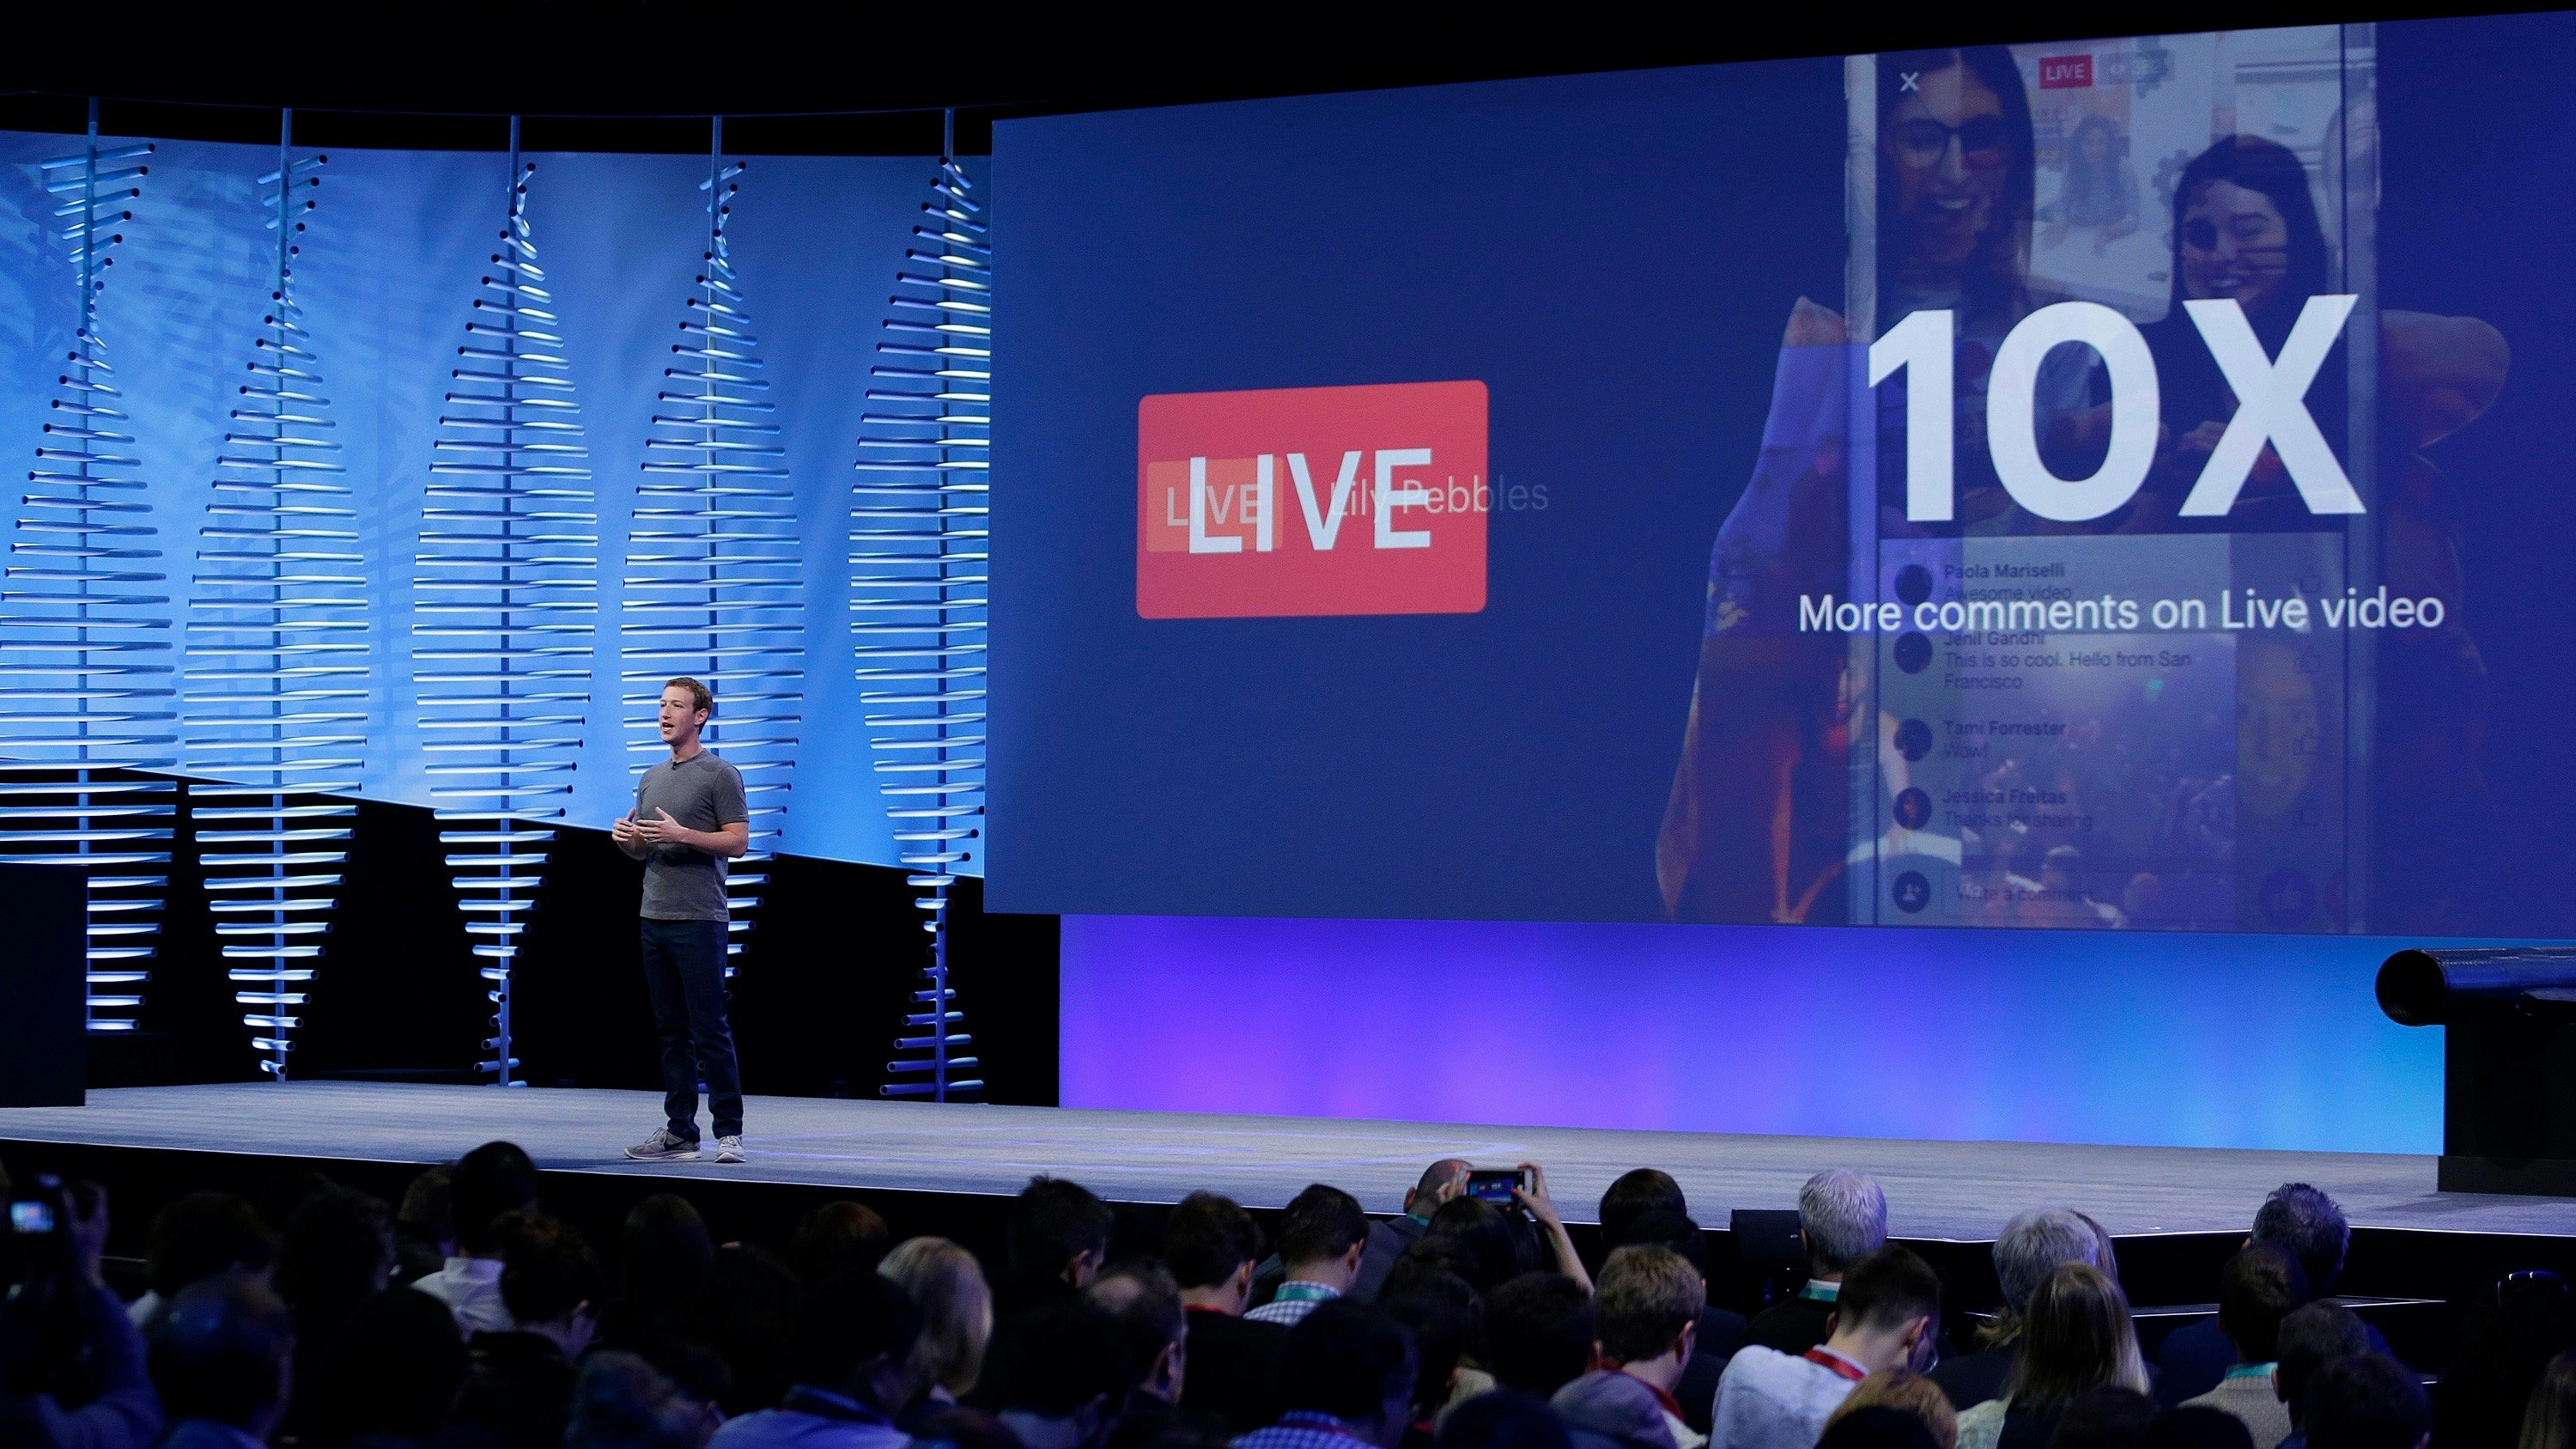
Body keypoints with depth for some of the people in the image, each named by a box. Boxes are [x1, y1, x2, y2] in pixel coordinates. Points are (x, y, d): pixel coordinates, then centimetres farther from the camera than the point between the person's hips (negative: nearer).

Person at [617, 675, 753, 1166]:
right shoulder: (651, 777, 18)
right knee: (672, 1031, 8)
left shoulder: (720, 775, -4)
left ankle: (729, 1130, -3)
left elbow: (738, 841, -10)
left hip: (699, 921, -7)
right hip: (654, 918, 7)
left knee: (709, 1029, -7)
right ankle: (679, 1132, 10)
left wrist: (682, 834, -20)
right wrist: (625, 836, 1)